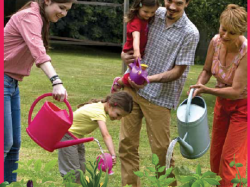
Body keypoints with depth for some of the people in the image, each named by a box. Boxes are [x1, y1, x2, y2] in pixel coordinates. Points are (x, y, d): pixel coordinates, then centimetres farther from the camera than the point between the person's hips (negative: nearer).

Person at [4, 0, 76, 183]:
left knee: (14, 143, 10)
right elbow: (38, 52, -32)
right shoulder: (29, 17, -17)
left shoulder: (40, 20, 15)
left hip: (12, 84, 10)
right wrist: (56, 82, -44)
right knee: (5, 143, -11)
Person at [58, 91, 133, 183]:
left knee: (81, 168, 13)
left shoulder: (99, 105, -2)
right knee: (72, 172, -13)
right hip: (68, 135, -10)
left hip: (76, 137, 10)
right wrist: (113, 155, -52)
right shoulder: (99, 112, -31)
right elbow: (105, 135, -43)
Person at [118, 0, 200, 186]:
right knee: (127, 142, 7)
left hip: (160, 96, -5)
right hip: (133, 88, 5)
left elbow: (178, 72, -12)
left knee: (161, 148, -2)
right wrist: (125, 54, -3)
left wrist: (149, 79, -26)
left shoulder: (190, 33, -13)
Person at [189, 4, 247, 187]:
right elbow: (207, 70, 2)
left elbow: (236, 91, -29)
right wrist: (199, 86, -18)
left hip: (242, 105, -6)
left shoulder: (245, 52, -31)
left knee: (230, 159, -5)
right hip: (223, 103, 6)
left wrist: (207, 90, -35)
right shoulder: (216, 41, -13)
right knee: (216, 157, 15)